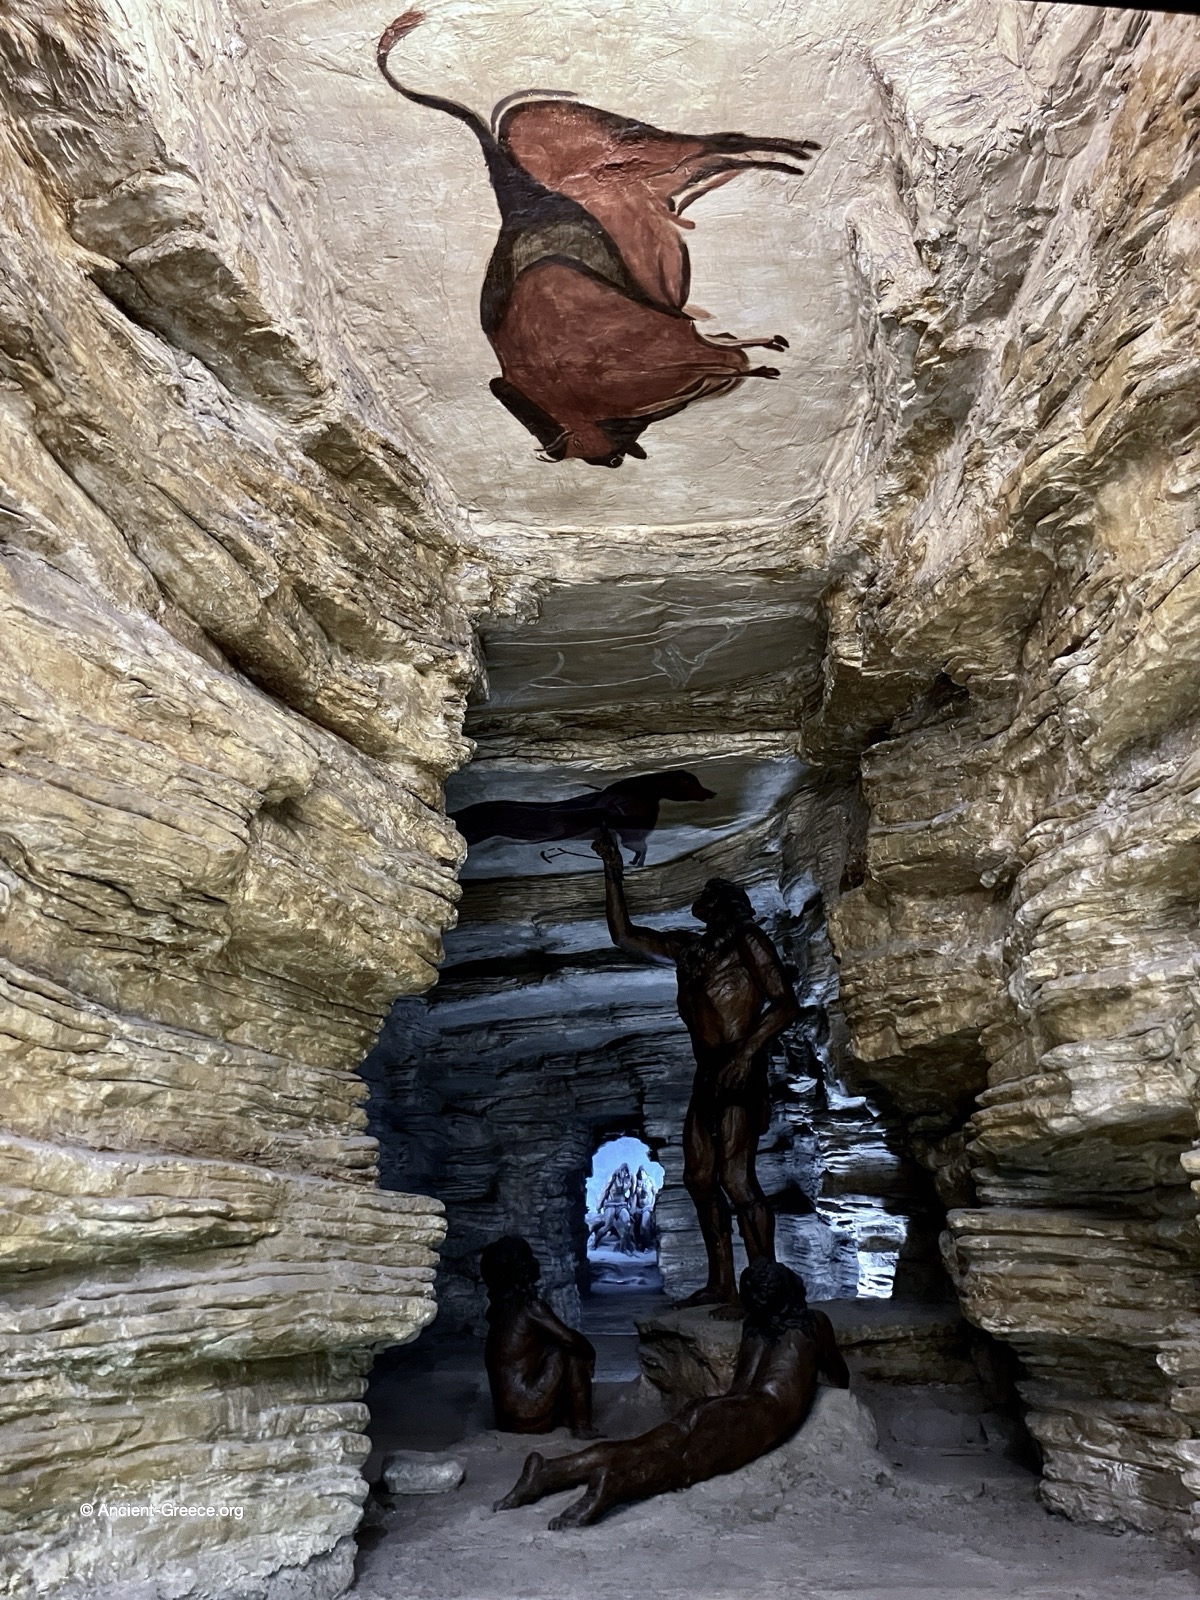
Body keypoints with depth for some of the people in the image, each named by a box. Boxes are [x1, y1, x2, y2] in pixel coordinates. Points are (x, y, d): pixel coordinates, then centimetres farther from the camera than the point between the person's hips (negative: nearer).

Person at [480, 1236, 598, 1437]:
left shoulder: (499, 1306, 9)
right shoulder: (531, 1307, -15)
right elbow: (570, 1339, -16)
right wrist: (589, 1350, 4)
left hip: (507, 1415, 8)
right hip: (526, 1413, -8)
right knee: (574, 1353, -2)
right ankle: (582, 1428, 2)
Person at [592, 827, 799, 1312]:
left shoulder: (748, 940, 1)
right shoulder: (688, 947, 20)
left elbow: (786, 1004, -7)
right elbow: (624, 935, 23)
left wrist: (747, 1053, -19)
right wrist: (613, 873, 18)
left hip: (739, 1071, -8)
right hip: (707, 1072, 8)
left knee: (736, 1179, -13)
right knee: (699, 1177, 8)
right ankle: (721, 1283, 16)